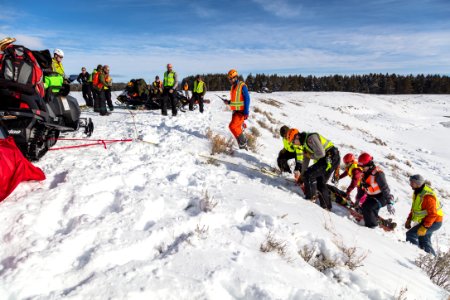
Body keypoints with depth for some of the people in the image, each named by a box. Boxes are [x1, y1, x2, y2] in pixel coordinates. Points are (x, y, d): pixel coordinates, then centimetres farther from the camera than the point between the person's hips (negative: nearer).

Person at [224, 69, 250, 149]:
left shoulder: (242, 86, -12)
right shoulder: (233, 87, 13)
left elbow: (247, 99, -16)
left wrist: (246, 112, -22)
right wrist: (228, 102, 2)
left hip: (241, 112, -9)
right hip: (235, 111, 9)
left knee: (233, 126, -18)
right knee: (238, 128, 12)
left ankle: (243, 142, -6)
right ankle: (243, 145, 24)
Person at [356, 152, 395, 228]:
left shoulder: (377, 173, -25)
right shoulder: (365, 173, 1)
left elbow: (385, 188, -27)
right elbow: (362, 186, 12)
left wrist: (389, 203, -30)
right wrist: (358, 199, 16)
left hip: (381, 197, -8)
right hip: (371, 196, 9)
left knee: (366, 207, -20)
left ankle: (371, 225, -4)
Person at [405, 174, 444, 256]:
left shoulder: (427, 196, -29)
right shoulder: (417, 192, 2)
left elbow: (433, 214, -28)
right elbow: (414, 207, 12)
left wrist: (424, 227, -29)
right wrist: (409, 219, 7)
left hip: (434, 222, -10)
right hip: (426, 220, 10)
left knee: (410, 234, -18)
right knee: (424, 242, 21)